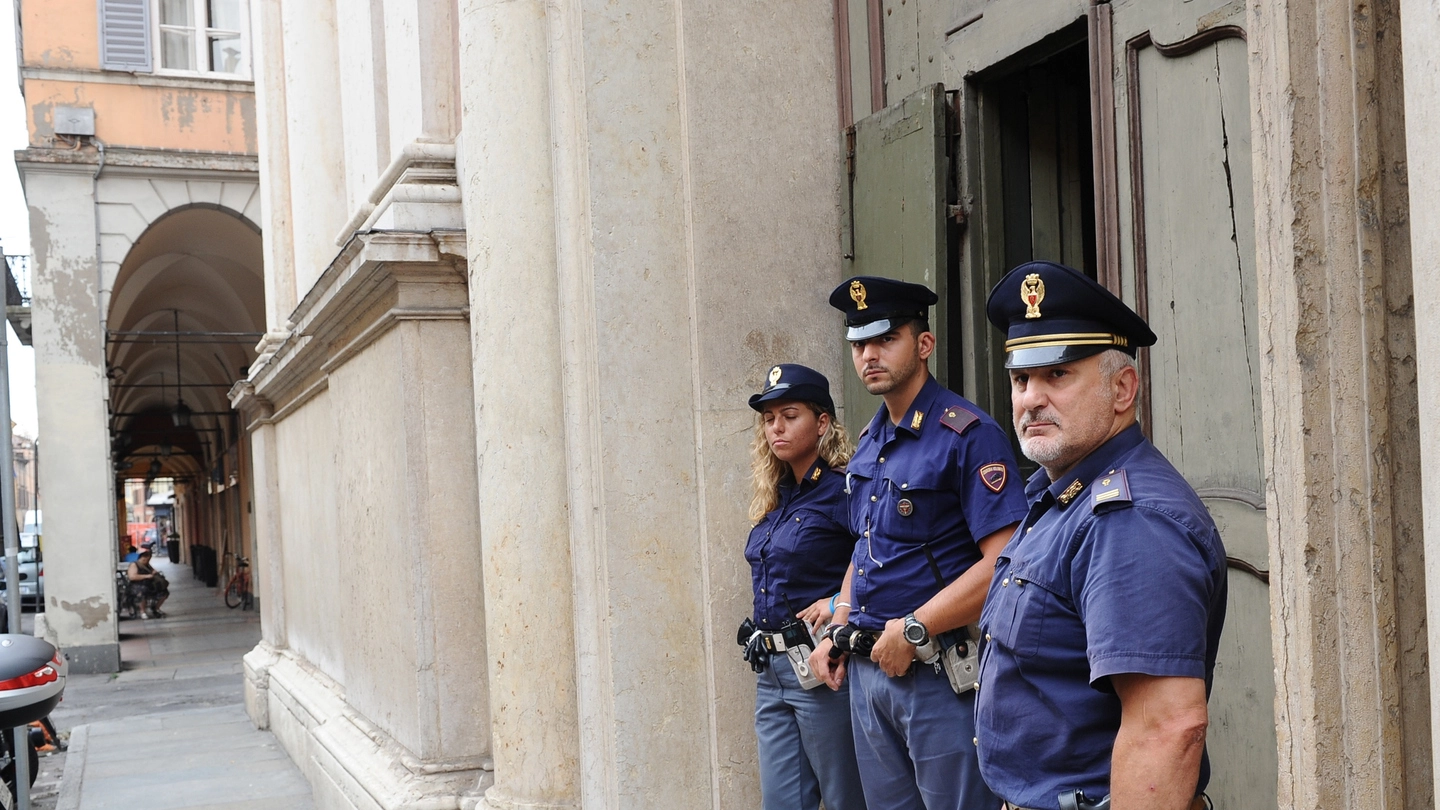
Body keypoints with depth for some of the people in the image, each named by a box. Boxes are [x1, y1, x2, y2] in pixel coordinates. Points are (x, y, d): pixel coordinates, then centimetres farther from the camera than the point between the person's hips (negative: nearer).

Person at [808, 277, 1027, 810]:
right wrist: (838, 631, 11)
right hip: (867, 666, 8)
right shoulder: (869, 442, 12)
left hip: (939, 671, -8)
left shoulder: (969, 435, -14)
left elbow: (1003, 563, -22)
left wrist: (913, 630, -19)